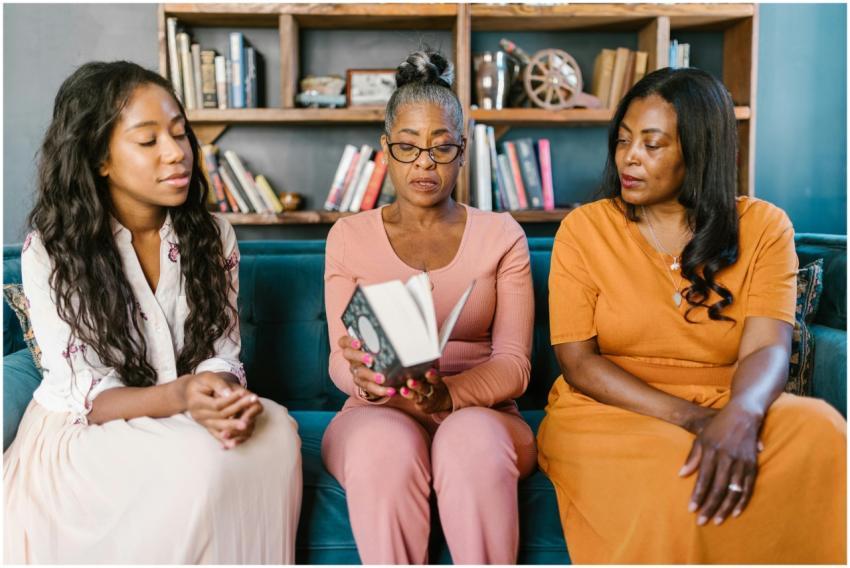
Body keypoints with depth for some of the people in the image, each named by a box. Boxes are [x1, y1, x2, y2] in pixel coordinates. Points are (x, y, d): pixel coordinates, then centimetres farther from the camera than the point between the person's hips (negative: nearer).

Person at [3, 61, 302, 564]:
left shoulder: (213, 235, -2)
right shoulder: (50, 252, -12)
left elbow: (221, 353, -3)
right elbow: (89, 397, -16)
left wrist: (222, 394, -28)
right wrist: (180, 397, -35)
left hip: (189, 419, 4)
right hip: (79, 433, -3)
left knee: (277, 429, -26)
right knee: (199, 461, -32)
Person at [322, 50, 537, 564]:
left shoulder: (502, 236, 5)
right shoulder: (349, 236, 7)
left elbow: (513, 364, -3)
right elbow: (340, 361, 1)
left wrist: (449, 395, -24)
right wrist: (362, 377, -24)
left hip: (479, 411, 0)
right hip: (376, 412, 0)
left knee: (472, 440, -35)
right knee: (388, 444, -35)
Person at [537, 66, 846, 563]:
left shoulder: (763, 227, 3)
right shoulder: (584, 228, 0)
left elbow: (767, 348, -10)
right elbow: (577, 361, -7)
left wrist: (740, 414, -34)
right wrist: (690, 416, -19)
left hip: (727, 407, 3)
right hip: (609, 412, -2)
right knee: (674, 482, -35)